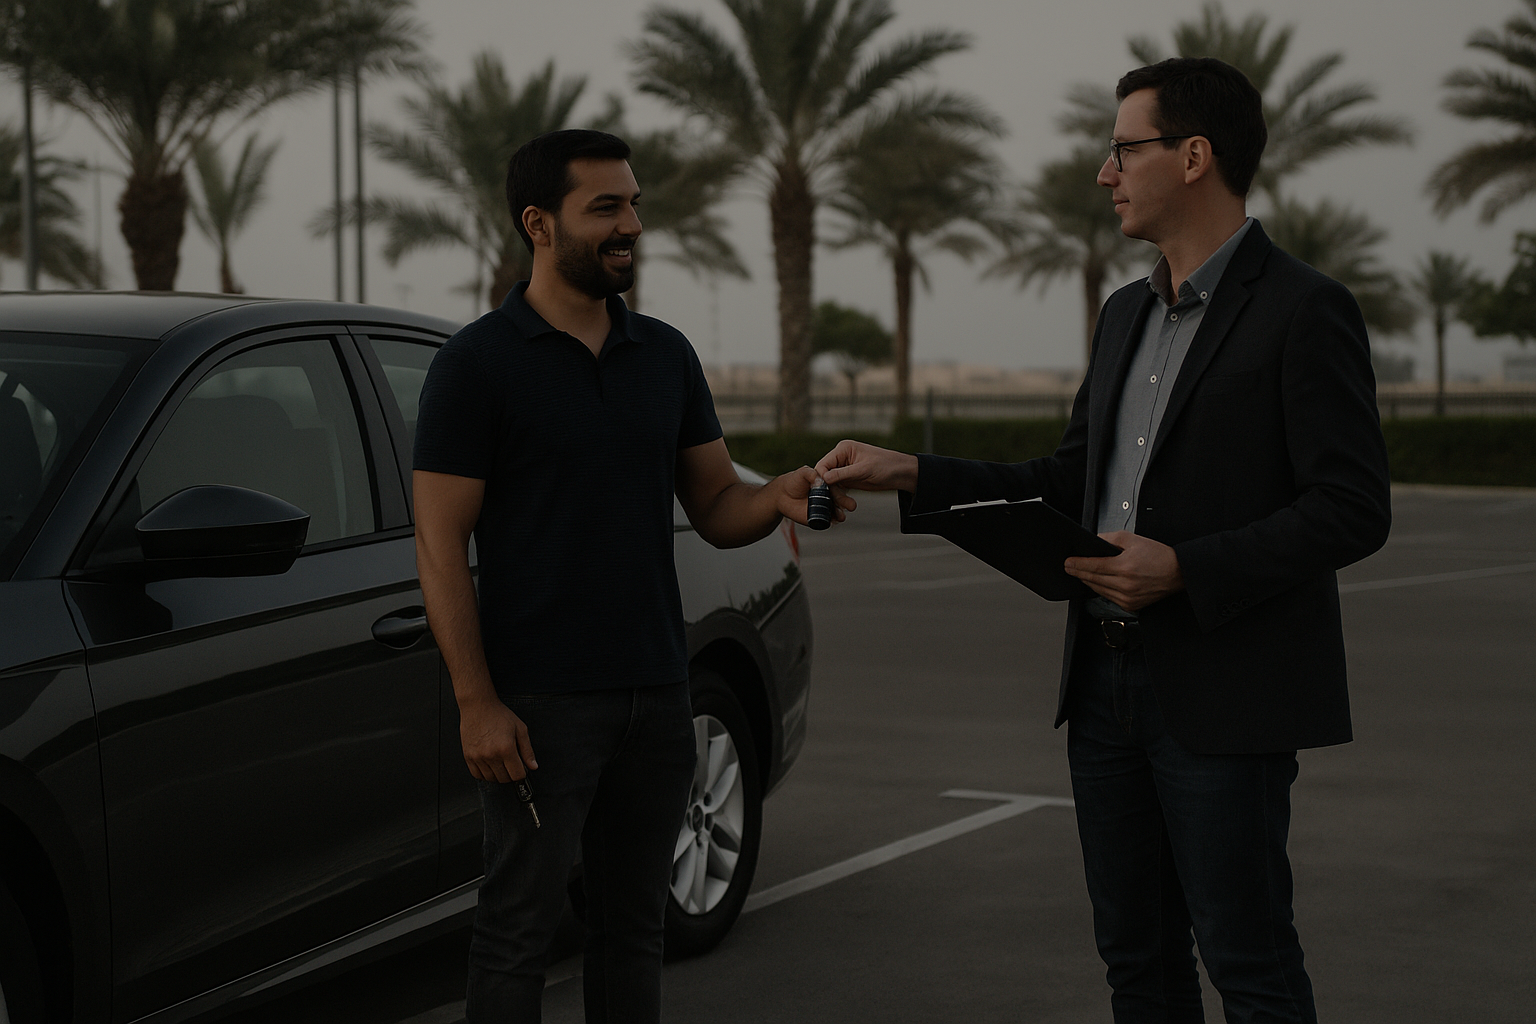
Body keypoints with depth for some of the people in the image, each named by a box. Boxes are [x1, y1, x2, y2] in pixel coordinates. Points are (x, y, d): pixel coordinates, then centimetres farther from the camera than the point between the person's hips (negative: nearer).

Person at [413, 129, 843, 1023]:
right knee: (520, 926, 0)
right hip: (542, 701, -5)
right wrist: (476, 703, -15)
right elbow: (441, 545, -8)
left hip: (657, 695, 5)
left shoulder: (666, 356, 10)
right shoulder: (480, 363, -6)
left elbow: (716, 508, 12)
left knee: (634, 924, 11)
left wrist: (776, 500, -12)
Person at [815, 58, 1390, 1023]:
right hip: (1109, 680, 8)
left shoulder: (1305, 310, -11)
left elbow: (1353, 509, -15)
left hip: (1222, 691, -8)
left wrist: (1186, 569, -23)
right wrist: (913, 475, 11)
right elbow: (1073, 479, 21)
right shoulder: (1127, 314, 15)